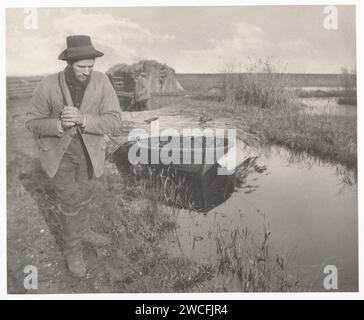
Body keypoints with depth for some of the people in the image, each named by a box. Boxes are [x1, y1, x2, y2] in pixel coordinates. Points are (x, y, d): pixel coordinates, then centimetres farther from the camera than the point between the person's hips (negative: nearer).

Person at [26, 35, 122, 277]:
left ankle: (82, 230, 48)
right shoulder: (48, 86, -21)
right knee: (69, 200, 1)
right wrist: (59, 124, -32)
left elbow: (114, 121, -22)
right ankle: (73, 248, 23)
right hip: (59, 150, -2)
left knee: (83, 194, 22)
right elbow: (33, 123, -12)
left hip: (90, 149, 3)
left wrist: (83, 119, -37)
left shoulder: (101, 81, -20)